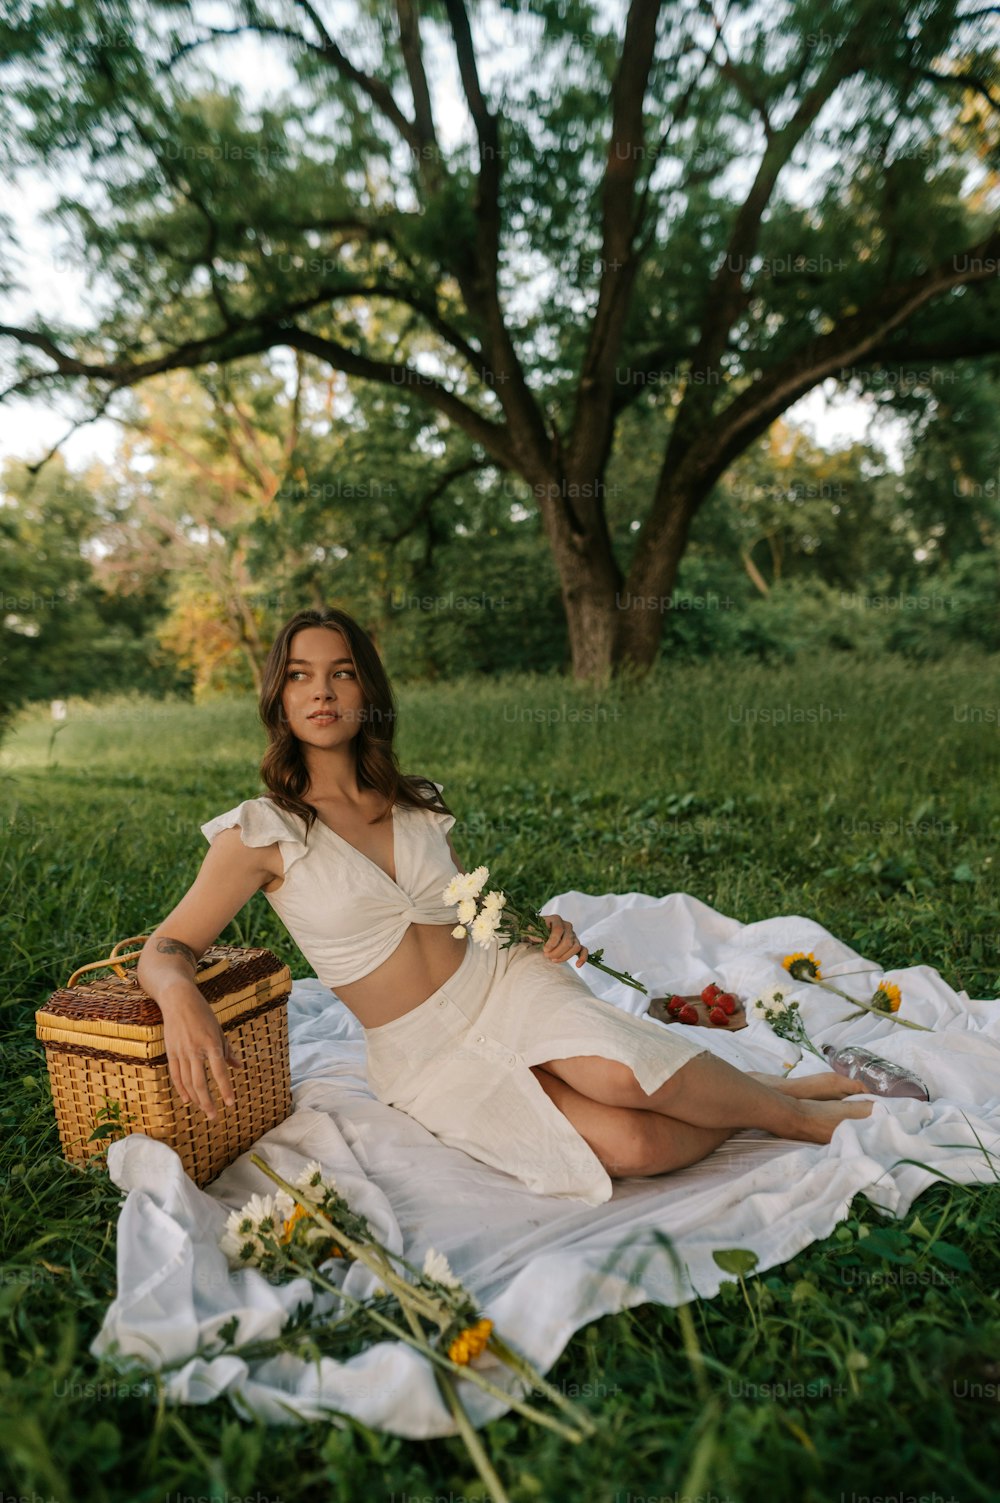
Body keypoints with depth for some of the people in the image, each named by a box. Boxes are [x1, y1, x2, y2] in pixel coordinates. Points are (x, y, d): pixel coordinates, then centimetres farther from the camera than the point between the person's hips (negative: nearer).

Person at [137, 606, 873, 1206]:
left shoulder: (420, 803, 4)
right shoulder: (261, 832, -8)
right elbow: (167, 947, -6)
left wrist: (540, 927, -4)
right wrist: (181, 999, -30)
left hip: (502, 983, 3)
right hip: (426, 1057, -2)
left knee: (615, 1073, -31)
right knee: (627, 1145, -24)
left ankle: (792, 1101, -5)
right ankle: (744, 1105, 3)